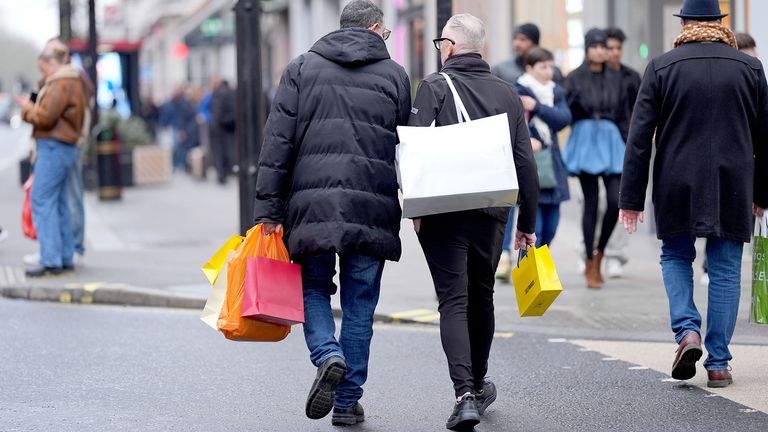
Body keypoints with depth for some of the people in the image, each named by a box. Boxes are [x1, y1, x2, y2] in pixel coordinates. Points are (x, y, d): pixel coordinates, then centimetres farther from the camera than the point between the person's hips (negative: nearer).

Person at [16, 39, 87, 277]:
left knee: (43, 201, -11)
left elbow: (46, 117, -19)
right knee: (59, 203, 13)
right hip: (66, 148, 11)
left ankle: (51, 260, -14)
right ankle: (65, 257, 17)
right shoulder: (73, 81, 19)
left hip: (53, 147, -11)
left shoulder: (60, 85, -14)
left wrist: (27, 109, -3)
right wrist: (32, 108, 9)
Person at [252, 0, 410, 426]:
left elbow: (278, 141, 0)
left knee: (314, 288, 14)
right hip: (372, 208, 0)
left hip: (312, 203, 0)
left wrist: (268, 207, 0)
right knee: (360, 302, 8)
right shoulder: (394, 75, 9)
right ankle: (348, 400, 10)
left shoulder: (302, 68, 7)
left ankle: (328, 356, -13)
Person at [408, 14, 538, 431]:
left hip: (443, 212, -4)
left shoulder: (434, 86, -4)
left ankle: (465, 394, -19)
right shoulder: (507, 93, 9)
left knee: (453, 301, -4)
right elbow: (525, 163, 9)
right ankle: (478, 385, 33)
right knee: (481, 297, 20)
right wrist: (527, 222, 14)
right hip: (491, 213, 4)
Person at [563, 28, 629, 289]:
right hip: (585, 139, -2)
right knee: (591, 204, -3)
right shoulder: (575, 78, 3)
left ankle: (599, 254, 10)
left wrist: (627, 147, 10)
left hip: (611, 140, 3)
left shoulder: (615, 79, 11)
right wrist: (576, 99, -19)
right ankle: (590, 265, 4)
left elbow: (623, 116, 14)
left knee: (616, 201, -10)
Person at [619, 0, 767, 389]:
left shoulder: (661, 68, -3)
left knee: (675, 256, 18)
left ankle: (687, 330, -4)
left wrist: (631, 197, 1)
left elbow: (640, 137, -4)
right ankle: (718, 364, 7)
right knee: (725, 269, 8)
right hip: (732, 188, 1)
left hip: (677, 187, -1)